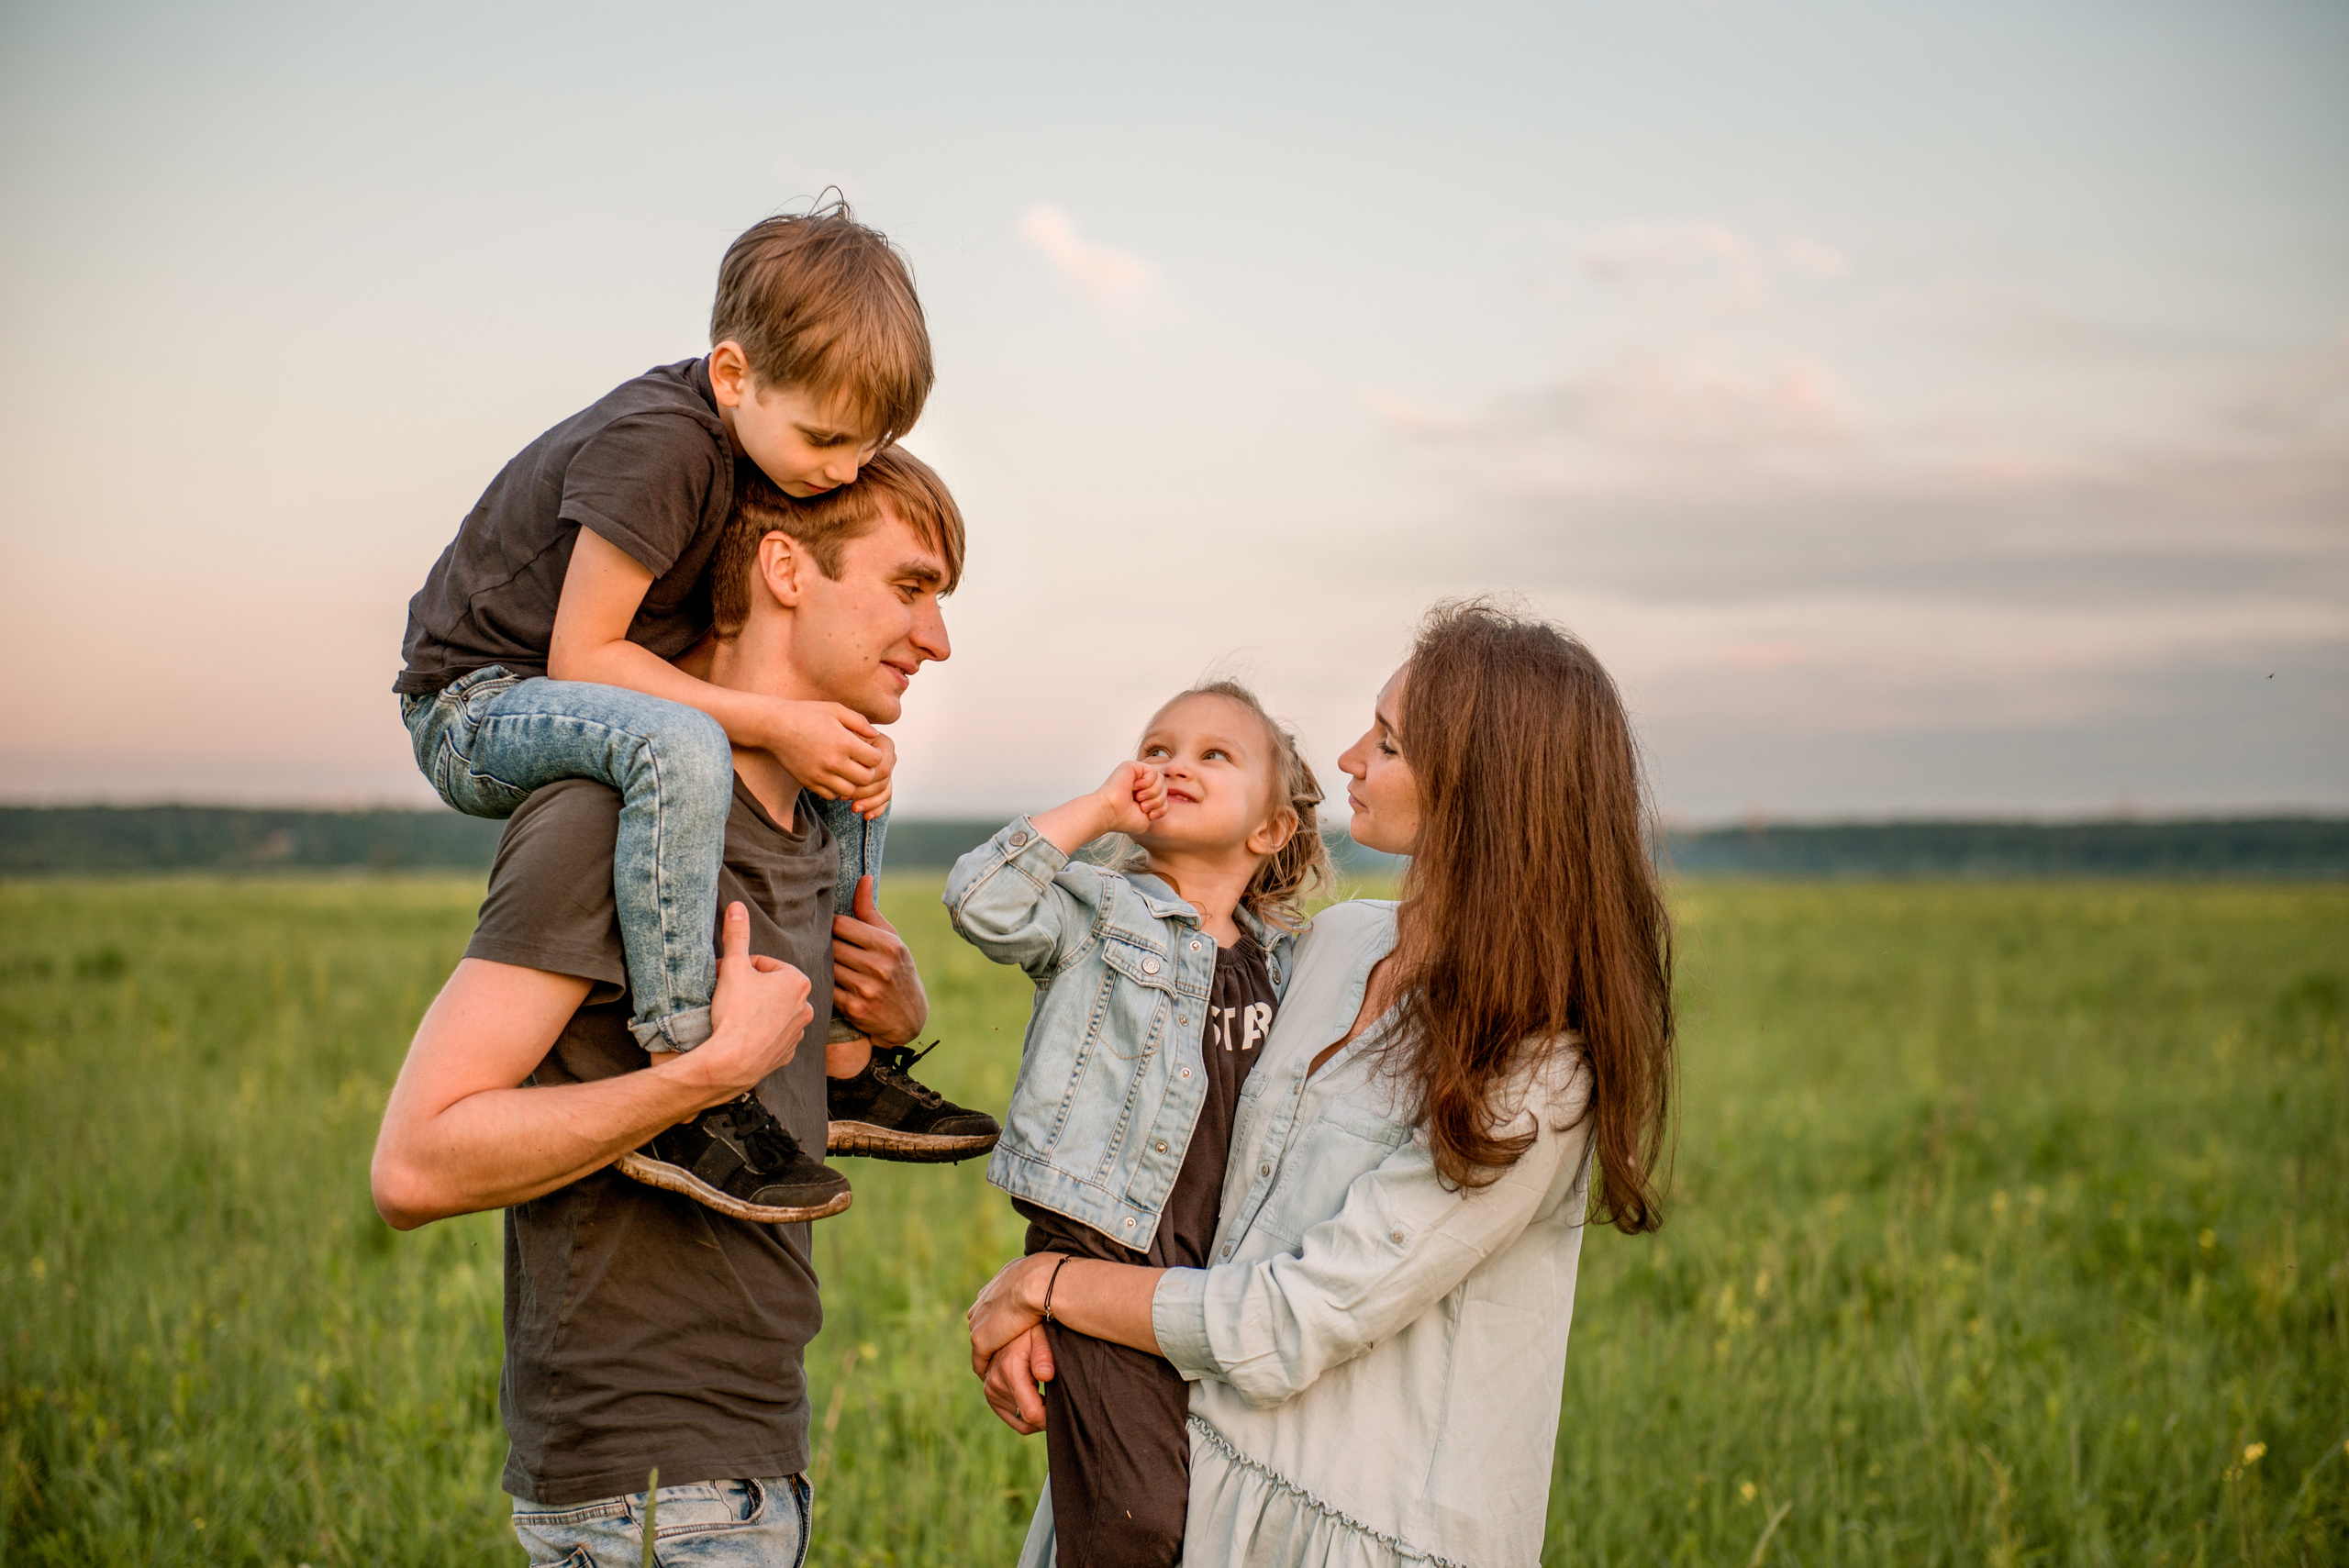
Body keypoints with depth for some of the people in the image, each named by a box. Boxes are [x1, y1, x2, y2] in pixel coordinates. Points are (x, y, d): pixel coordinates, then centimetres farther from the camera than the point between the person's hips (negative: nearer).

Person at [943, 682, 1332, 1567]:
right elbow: (982, 901, -18)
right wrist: (1097, 811, -10)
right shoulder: (1099, 911, 1)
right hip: (1102, 1257, -5)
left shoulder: (1278, 959, 15)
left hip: (1224, 1278, 5)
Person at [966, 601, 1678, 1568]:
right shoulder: (1336, 943, 2)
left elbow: (1289, 1327, -20)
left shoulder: (1535, 1079, -20)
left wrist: (1049, 1283, -10)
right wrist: (1033, 1313, -4)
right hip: (1201, 1461, 6)